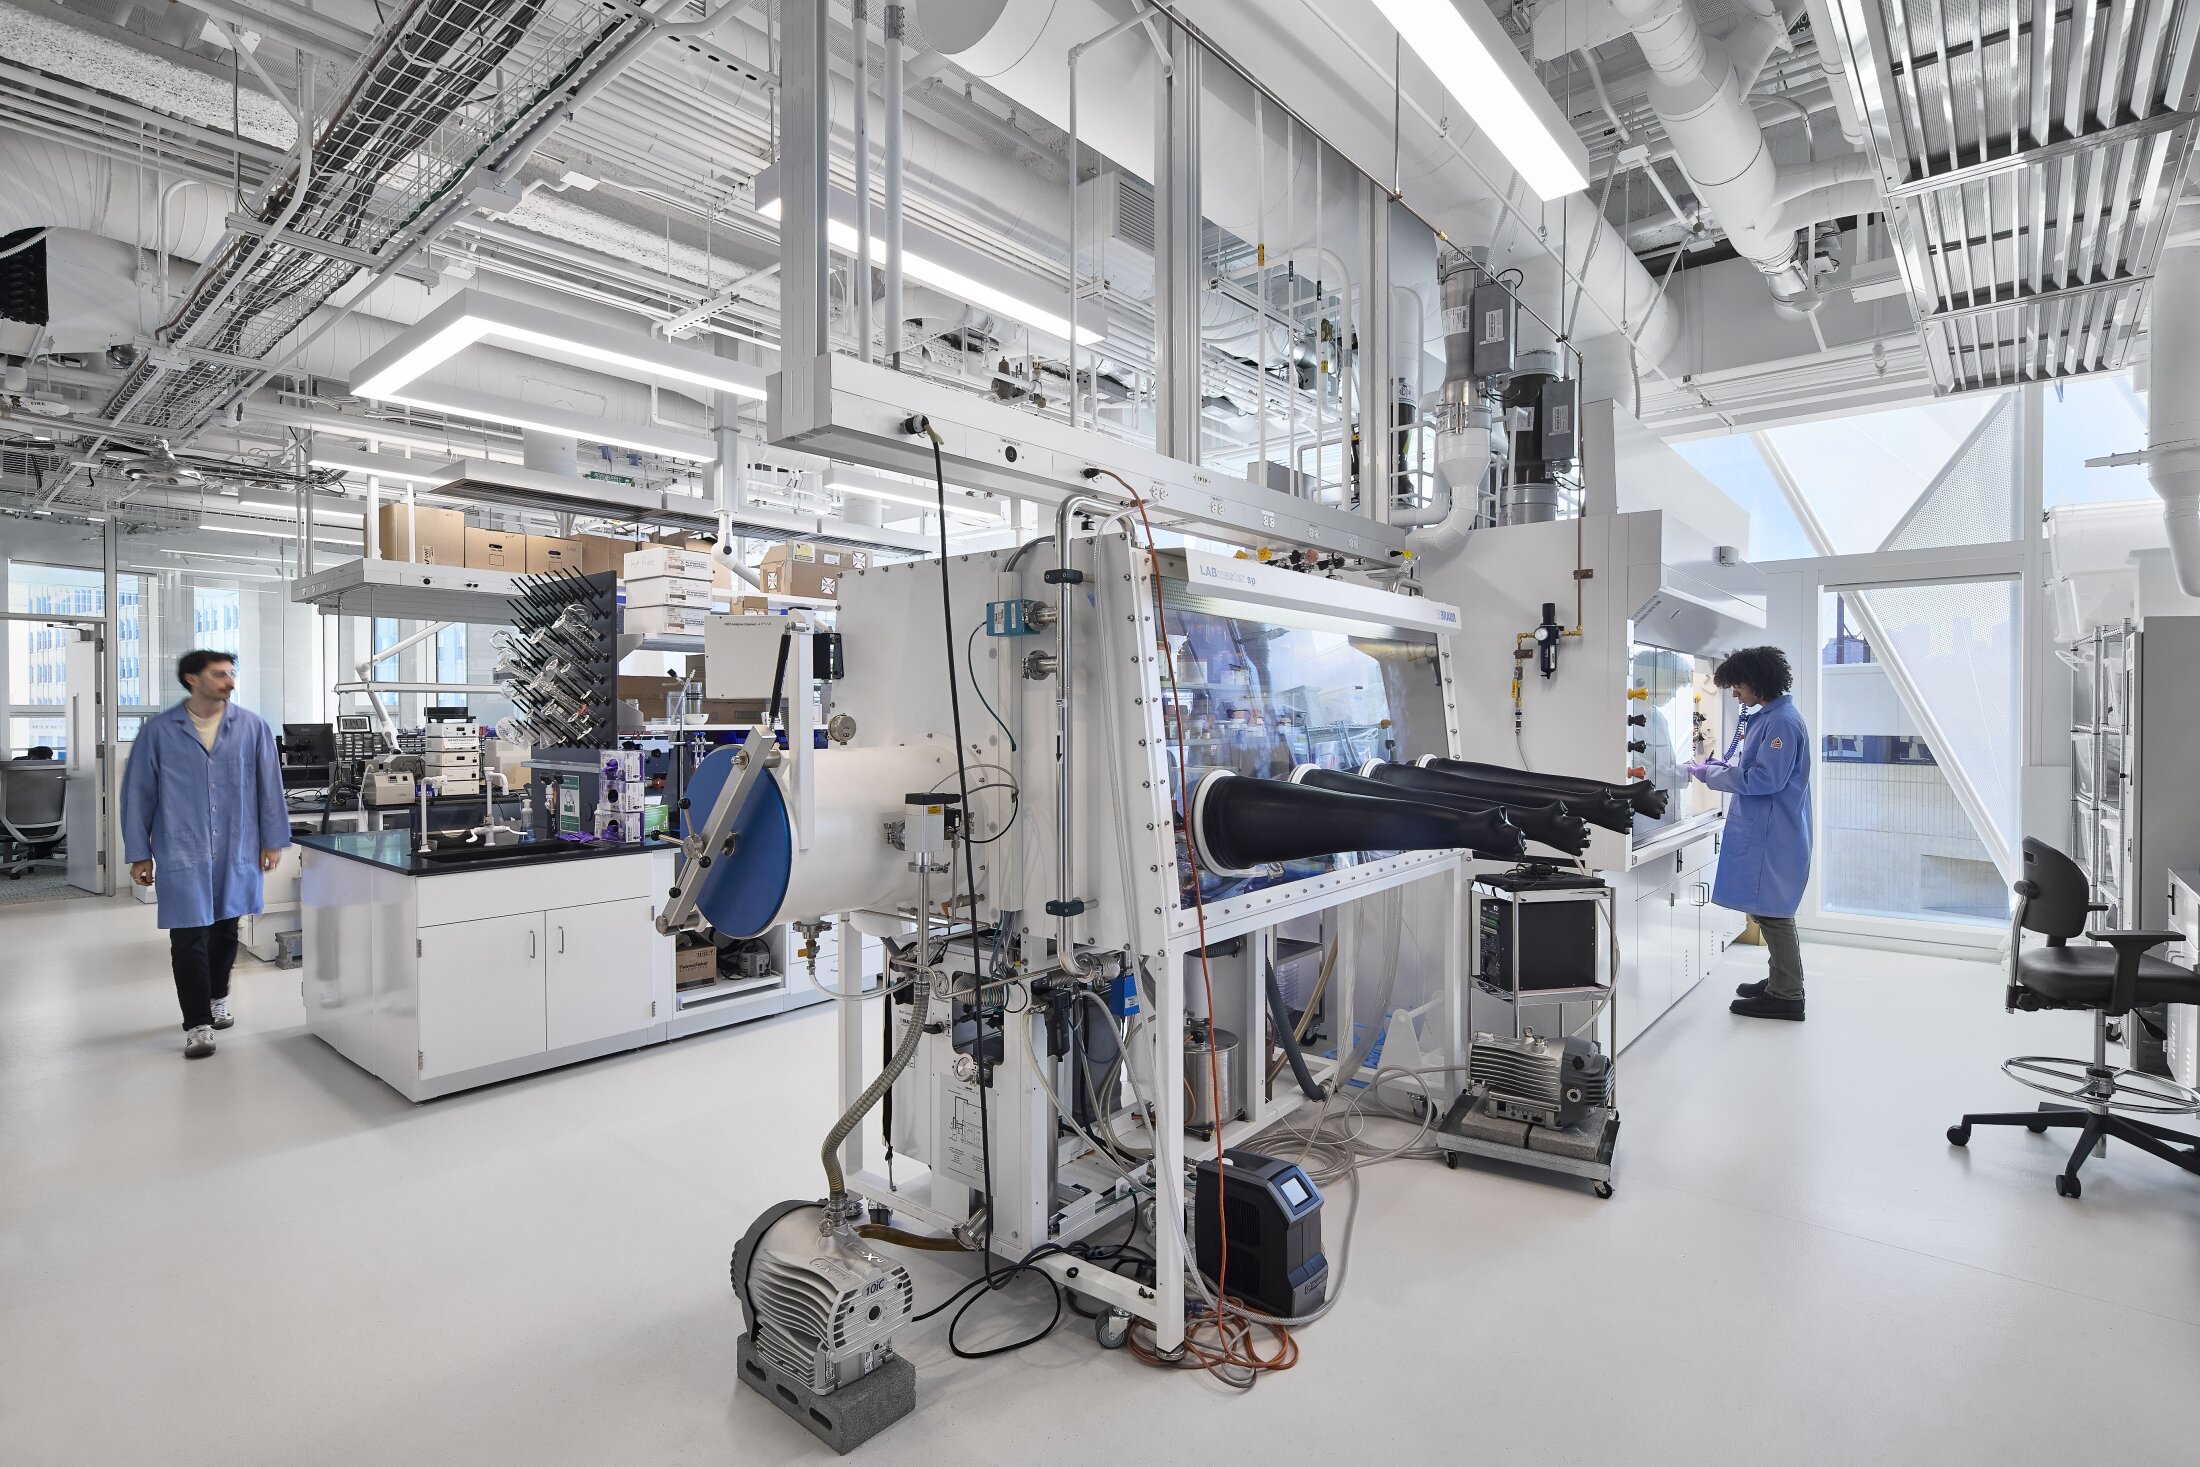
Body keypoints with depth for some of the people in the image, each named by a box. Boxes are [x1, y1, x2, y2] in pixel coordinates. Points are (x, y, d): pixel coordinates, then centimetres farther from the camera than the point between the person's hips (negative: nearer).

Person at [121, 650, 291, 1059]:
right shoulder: (159, 730, -2)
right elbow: (139, 792, 3)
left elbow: (269, 785, 4)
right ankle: (197, 1024, 8)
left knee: (225, 930, 15)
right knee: (189, 939, -1)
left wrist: (273, 841, 4)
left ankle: (217, 998, 36)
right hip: (182, 853, -2)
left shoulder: (251, 727, 0)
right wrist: (139, 853, 3)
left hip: (237, 852, 2)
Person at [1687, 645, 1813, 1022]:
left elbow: (1765, 778, -22)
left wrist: (1711, 774, -14)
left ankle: (1787, 996, 9)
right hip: (1760, 830, 10)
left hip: (1774, 834, -10)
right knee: (1766, 909, 18)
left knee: (1770, 910, -1)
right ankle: (1781, 980, 32)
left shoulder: (1782, 721, -18)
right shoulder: (1762, 716, 12)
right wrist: (1722, 764, 6)